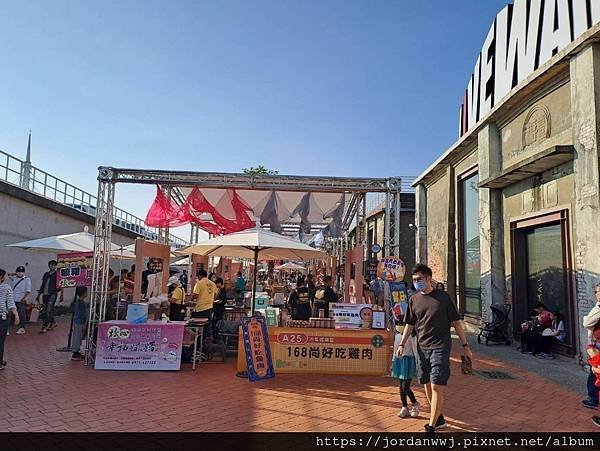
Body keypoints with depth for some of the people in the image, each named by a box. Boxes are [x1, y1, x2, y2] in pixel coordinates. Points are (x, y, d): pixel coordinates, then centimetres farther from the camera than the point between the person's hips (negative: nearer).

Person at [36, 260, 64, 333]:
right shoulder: (46, 274, 16)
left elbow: (61, 286, -3)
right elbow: (42, 285, 21)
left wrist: (61, 295, -9)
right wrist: (39, 295, 19)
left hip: (52, 294, -6)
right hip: (45, 294, 6)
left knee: (48, 310, -11)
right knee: (45, 310, 11)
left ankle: (44, 327, -9)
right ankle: (52, 323, 26)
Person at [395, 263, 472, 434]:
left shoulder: (443, 297, -3)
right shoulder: (414, 300, 7)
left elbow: (456, 322, 1)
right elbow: (410, 324, 12)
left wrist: (465, 346, 0)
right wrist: (402, 344, 4)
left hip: (440, 347, -5)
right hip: (422, 348, 5)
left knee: (437, 386, -9)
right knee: (428, 385, 12)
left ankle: (431, 426, -1)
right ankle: (439, 419, 31)